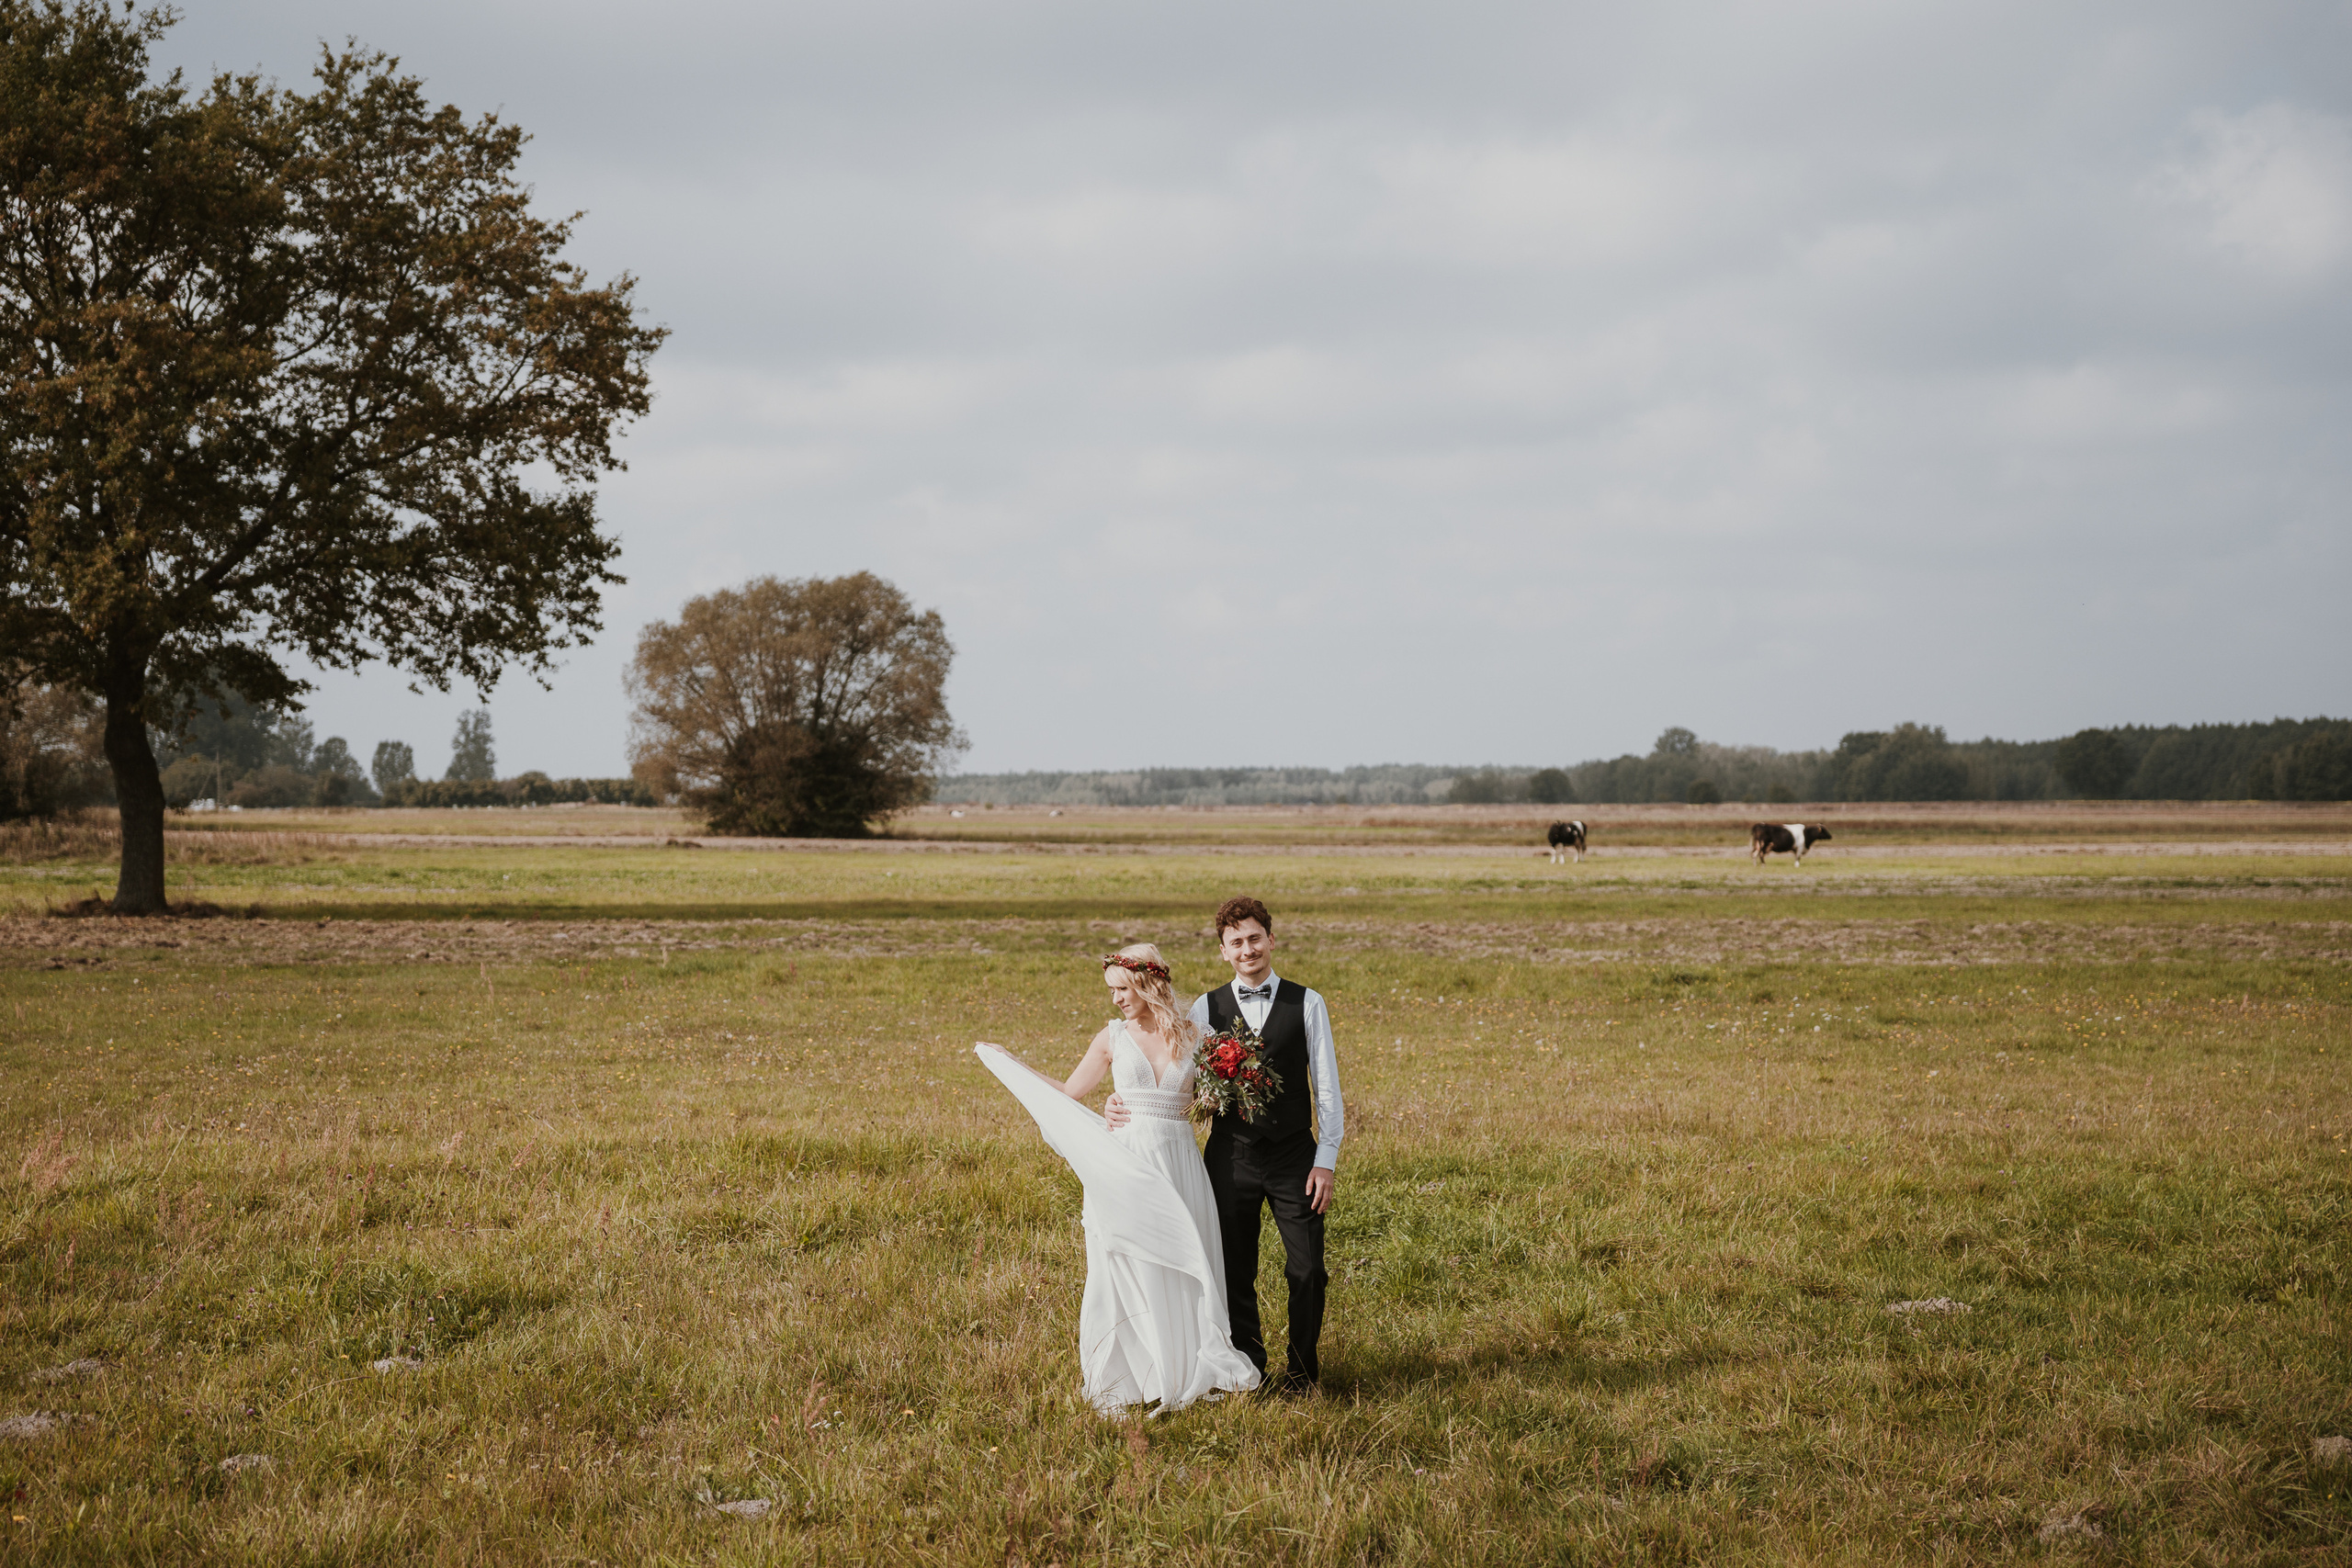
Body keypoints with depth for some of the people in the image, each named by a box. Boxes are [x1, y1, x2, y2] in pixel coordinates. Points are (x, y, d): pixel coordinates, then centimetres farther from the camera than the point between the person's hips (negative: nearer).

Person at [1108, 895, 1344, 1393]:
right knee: (1235, 1271, 7)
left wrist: (1326, 1160, -5)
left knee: (1307, 1269, -1)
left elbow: (1327, 1088, 1)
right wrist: (1125, 1103, -10)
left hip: (1294, 1156, -1)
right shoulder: (1206, 1010, 3)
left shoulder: (1306, 1004, 1)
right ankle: (1248, 1366, 24)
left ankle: (1302, 1365, 19)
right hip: (1230, 1158, 1)